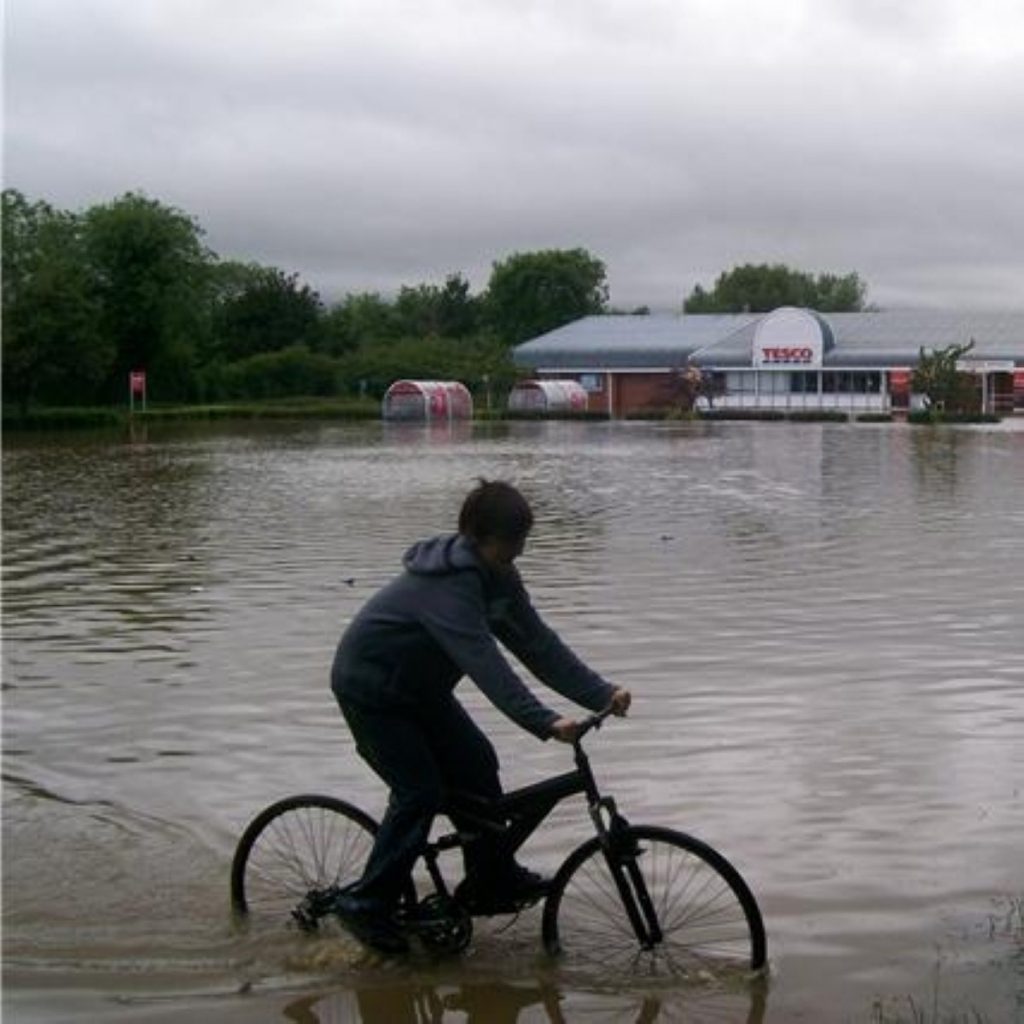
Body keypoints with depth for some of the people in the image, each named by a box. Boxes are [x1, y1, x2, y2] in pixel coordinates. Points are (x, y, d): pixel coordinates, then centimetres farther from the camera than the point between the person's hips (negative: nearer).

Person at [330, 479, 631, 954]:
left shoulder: (496, 576, -3)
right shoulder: (448, 583, -32)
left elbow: (536, 642, -5)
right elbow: (485, 662, -41)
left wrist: (602, 693, -13)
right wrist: (544, 722, -48)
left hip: (419, 687, 9)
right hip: (370, 690, -9)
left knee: (476, 766, 4)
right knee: (420, 792, -12)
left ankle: (493, 880, 16)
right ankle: (367, 903, -1)